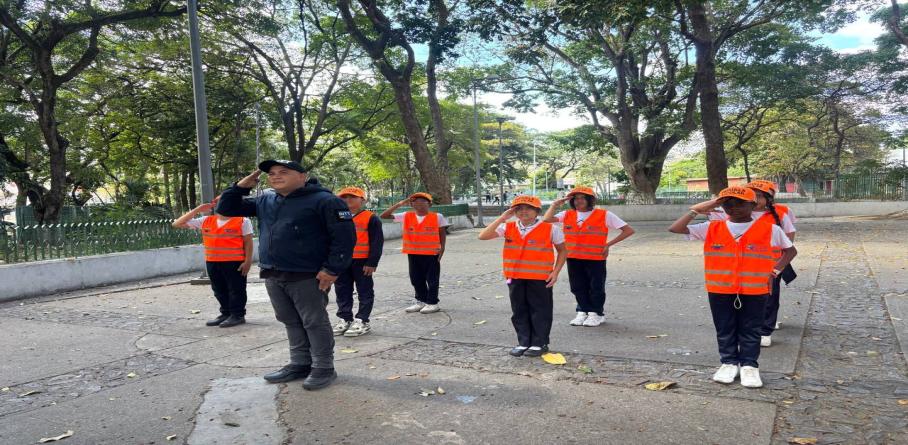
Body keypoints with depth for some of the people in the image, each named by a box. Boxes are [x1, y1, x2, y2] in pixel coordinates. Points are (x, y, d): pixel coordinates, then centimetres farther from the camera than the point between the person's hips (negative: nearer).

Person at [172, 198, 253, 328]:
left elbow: (248, 242, -5)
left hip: (234, 262, -5)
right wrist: (197, 210, 1)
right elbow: (177, 224, 9)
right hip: (212, 262, 6)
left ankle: (238, 315, 11)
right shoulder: (205, 221, 7)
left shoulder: (242, 221, -6)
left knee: (236, 289, 2)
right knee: (219, 290, 14)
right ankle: (226, 313, 26)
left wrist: (247, 261, -12)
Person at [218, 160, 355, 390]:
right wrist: (241, 186, 3)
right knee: (291, 322, 15)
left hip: (307, 276, -7)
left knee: (315, 322, 2)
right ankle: (300, 364, 27)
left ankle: (323, 368, 12)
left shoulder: (324, 200, -11)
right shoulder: (264, 201, 11)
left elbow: (344, 236, -14)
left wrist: (332, 269, -18)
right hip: (272, 275, 7)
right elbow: (226, 209, 18)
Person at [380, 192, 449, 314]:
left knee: (432, 279, 3)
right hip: (413, 253, 4)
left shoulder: (437, 217, -5)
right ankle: (421, 301, 25)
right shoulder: (406, 216, 0)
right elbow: (384, 216, -3)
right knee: (416, 279, 12)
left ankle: (432, 303, 13)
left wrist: (442, 248, -7)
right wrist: (399, 204, -9)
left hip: (431, 253, -4)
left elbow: (442, 233, 2)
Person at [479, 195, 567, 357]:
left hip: (540, 278, -3)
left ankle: (540, 344, 18)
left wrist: (555, 272, -6)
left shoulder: (550, 229, -4)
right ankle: (524, 342, 23)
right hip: (515, 277, 3)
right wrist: (502, 217, -10)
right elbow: (483, 236, -7)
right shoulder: (508, 228, 3)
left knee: (540, 311, 5)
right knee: (519, 311, 11)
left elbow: (562, 251, 5)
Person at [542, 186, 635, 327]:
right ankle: (583, 311, 27)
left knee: (596, 287, 6)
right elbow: (546, 220, -11)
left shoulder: (604, 215, -7)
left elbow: (629, 230, -6)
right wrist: (555, 204, -7)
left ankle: (597, 313, 22)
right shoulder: (567, 215, 3)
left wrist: (608, 244, -9)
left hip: (596, 258, -3)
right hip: (573, 258, 4)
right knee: (578, 287, 10)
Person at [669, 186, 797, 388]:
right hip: (720, 290, 2)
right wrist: (695, 211, -13)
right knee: (725, 329, 12)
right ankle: (729, 362, 26)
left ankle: (749, 365, 22)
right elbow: (675, 229, -7)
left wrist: (776, 270, -1)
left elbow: (790, 250, 12)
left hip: (755, 290, -1)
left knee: (750, 330, 9)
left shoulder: (770, 229, -2)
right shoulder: (711, 229, -1)